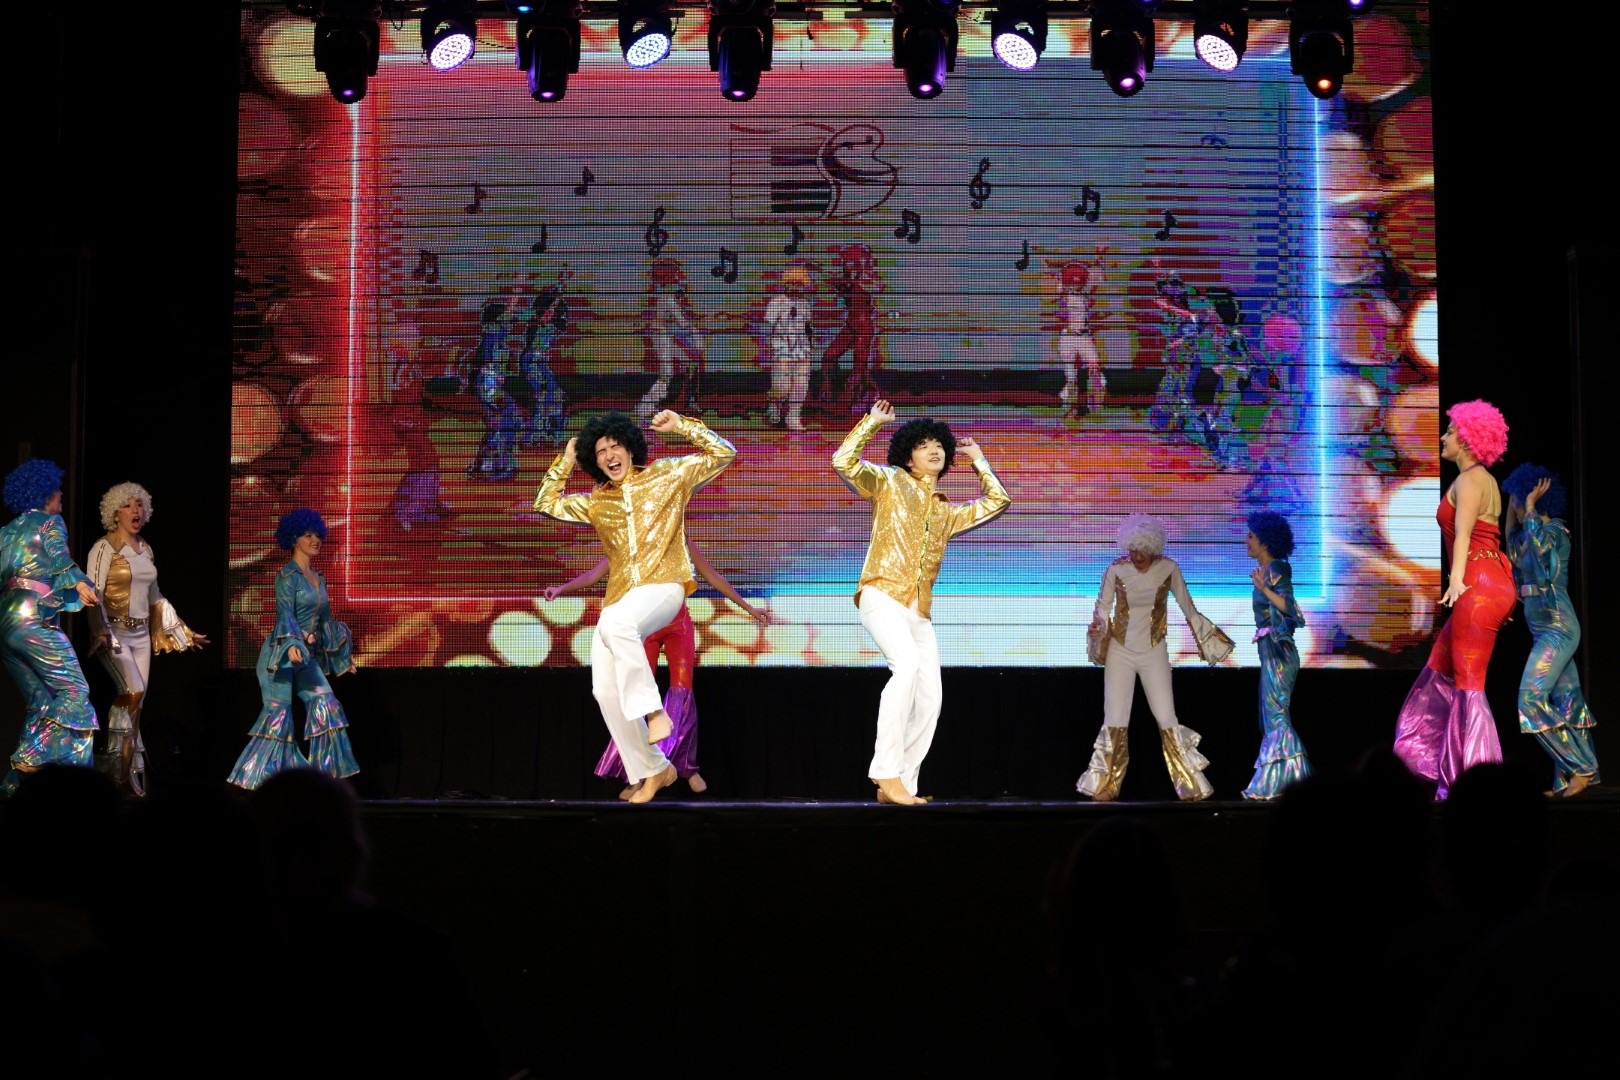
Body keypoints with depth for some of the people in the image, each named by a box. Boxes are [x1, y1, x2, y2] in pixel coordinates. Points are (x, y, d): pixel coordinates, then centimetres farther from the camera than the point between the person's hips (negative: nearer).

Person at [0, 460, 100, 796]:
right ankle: (29, 759, -15)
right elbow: (60, 558, -17)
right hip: (33, 620, -8)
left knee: (40, 702, 11)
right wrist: (80, 584, -26)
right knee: (74, 692, -4)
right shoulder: (51, 522, 1)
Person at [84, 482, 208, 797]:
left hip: (141, 635, 7)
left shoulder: (147, 550, 15)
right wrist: (101, 631, -29)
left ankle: (130, 774, 6)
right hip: (115, 633, -7)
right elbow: (93, 594, -14)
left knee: (136, 704, 3)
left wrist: (183, 632, 23)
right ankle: (120, 767, -14)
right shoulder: (105, 548, -6)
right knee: (133, 692, -23)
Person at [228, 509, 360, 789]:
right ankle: (255, 777, 0)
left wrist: (343, 654, 26)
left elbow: (326, 620, 22)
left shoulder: (318, 578, 14)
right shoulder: (287, 575, -9)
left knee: (325, 705, -3)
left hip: (307, 656, 7)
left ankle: (326, 771, 1)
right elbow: (284, 612, -21)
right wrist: (291, 644, -37)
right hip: (281, 653, -7)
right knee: (277, 714, -7)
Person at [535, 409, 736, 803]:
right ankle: (654, 769, 6)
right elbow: (545, 504, 26)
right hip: (619, 599, 6)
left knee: (616, 623, -38)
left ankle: (653, 710, -30)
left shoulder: (667, 476, 8)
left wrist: (682, 426, 0)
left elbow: (723, 453, 7)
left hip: (663, 586, -6)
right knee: (606, 690, -4)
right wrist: (564, 462, 19)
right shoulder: (596, 502, 18)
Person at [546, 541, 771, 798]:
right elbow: (593, 575, -2)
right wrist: (562, 588, -20)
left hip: (678, 623, 1)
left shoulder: (683, 544, 7)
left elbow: (714, 578, 13)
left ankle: (688, 766, 2)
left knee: (682, 691, -10)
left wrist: (748, 608, 15)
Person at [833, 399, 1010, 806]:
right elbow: (844, 461, -5)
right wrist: (871, 422, 2)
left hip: (919, 611, 7)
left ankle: (900, 785, 4)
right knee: (907, 664, -31)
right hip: (882, 596, -7)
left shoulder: (945, 512, 25)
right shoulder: (889, 483, 10)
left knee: (929, 699, -3)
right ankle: (886, 770, -32)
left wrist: (977, 459, 33)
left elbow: (996, 502, 32)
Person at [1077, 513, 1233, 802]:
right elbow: (1102, 607, 1)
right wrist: (1097, 627, -19)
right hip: (1120, 652, 0)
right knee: (1115, 721, -1)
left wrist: (1212, 636, 4)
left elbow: (1188, 608, 3)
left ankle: (1189, 786, 6)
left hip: (1154, 653, 0)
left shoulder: (1168, 569, -7)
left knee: (1167, 719, -4)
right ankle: (1106, 786, 12)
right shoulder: (1116, 569, -8)